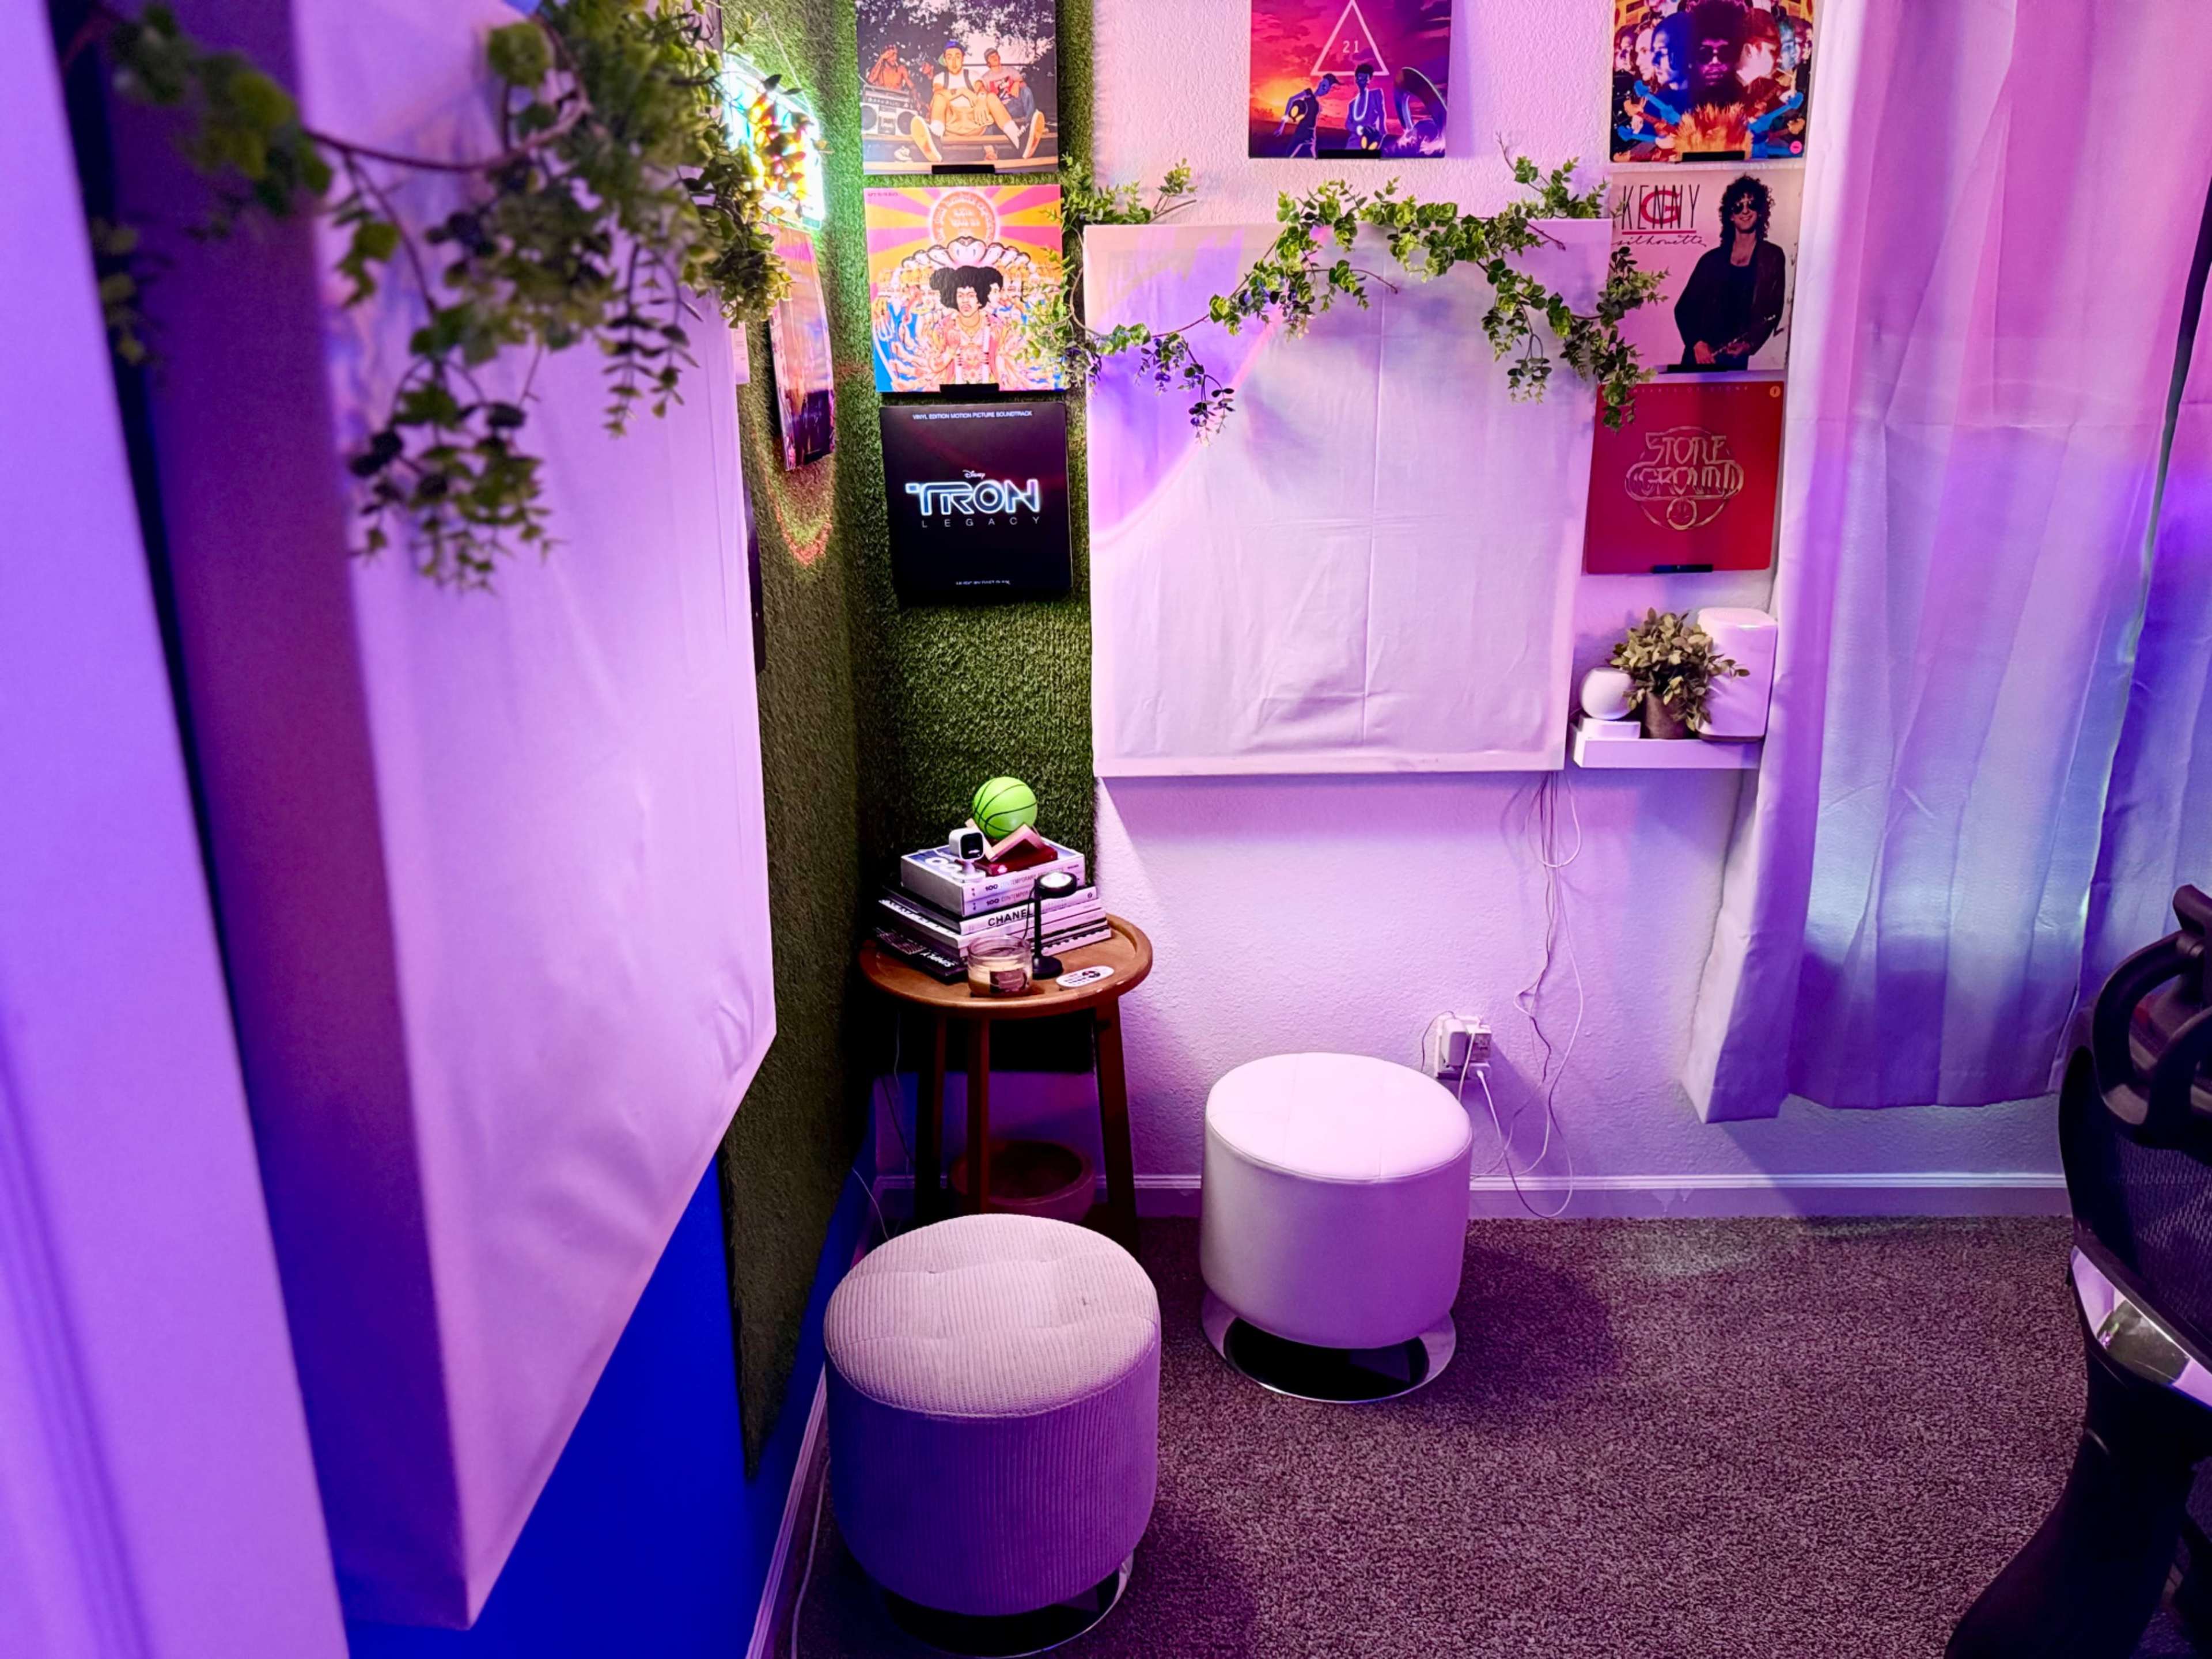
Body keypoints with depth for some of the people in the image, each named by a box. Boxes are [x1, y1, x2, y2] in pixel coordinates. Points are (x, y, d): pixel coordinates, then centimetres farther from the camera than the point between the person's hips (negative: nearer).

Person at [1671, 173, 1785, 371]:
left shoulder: (1773, 257, 8)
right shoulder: (1713, 258, 13)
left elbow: (1772, 311, 0)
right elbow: (1685, 307, 7)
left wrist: (1749, 344, -17)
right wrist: (1696, 342, -10)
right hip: (1700, 357, 2)